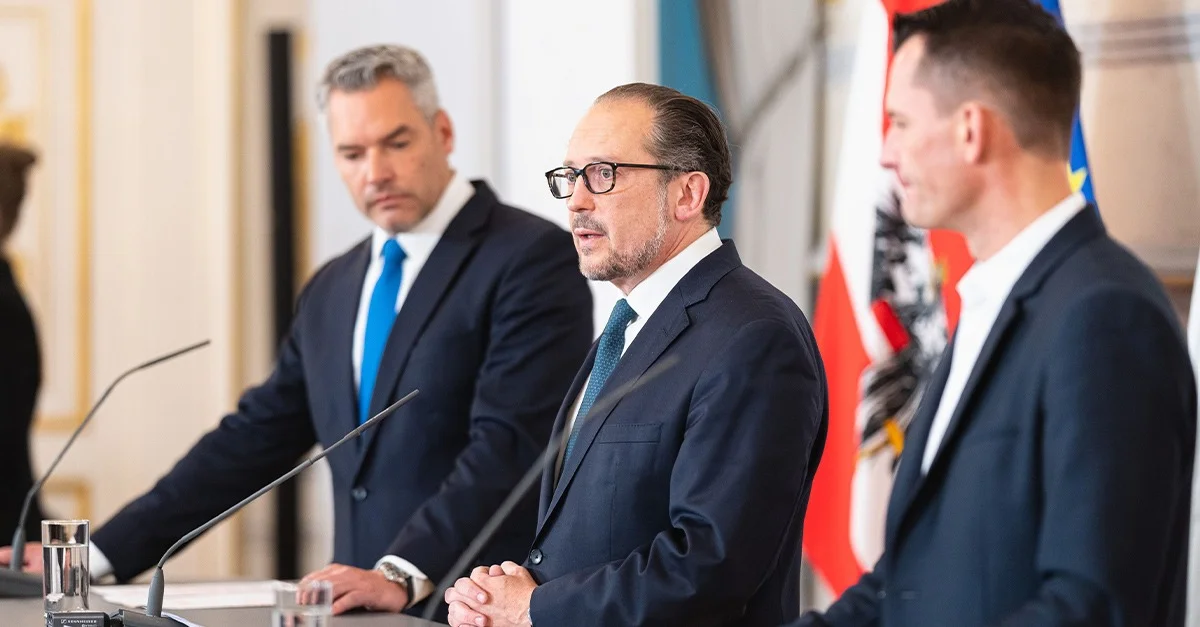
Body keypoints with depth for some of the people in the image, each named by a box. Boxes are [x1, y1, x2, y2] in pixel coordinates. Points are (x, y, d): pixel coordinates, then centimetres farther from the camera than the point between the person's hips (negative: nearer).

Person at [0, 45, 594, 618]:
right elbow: (254, 440, 19)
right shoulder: (331, 291, 18)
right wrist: (99, 555, 14)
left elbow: (508, 444, -14)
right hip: (367, 619, 6)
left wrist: (402, 576, -24)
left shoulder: (533, 260, -4)